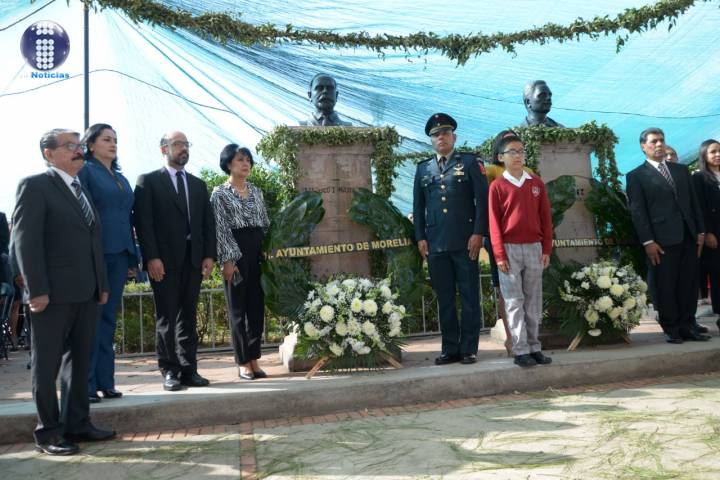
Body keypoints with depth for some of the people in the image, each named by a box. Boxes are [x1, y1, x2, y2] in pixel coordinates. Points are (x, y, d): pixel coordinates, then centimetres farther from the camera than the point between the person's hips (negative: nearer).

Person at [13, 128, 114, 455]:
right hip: (53, 294, -7)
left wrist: (102, 285, 12)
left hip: (85, 293, 7)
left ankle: (77, 425, 23)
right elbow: (25, 241, -12)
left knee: (79, 360, 13)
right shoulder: (34, 185, -5)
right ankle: (47, 433, 14)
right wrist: (37, 290, -17)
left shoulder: (83, 190, 18)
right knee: (47, 365, 4)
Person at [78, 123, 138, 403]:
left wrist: (133, 257, 13)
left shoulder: (121, 178, 20)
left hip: (119, 254, 7)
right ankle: (85, 384, 4)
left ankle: (105, 381, 16)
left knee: (108, 319, 9)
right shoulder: (84, 171, -1)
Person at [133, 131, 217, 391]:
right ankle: (169, 371, 9)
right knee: (166, 318, 2)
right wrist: (151, 257, -14)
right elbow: (143, 222, -5)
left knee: (188, 317, 7)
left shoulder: (198, 184, 18)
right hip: (164, 261, -4)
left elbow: (208, 222, 13)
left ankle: (188, 369, 11)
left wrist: (209, 255, 2)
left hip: (193, 260, 4)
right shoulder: (148, 181, 3)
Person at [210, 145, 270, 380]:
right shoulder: (220, 193, -1)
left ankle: (254, 359, 14)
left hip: (258, 251, 5)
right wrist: (227, 260, -14)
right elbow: (221, 228, -7)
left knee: (257, 306, 5)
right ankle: (243, 362, 8)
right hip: (235, 252, -5)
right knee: (238, 308, 1)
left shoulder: (256, 191, 15)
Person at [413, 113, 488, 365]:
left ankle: (469, 348, 10)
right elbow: (418, 205, 14)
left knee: (469, 296, 2)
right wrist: (420, 237, 5)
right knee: (444, 298, 6)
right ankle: (450, 348, 13)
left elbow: (482, 199, 0)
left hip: (465, 241, -3)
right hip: (435, 243, 3)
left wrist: (478, 233, -9)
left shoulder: (469, 162, 7)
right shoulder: (423, 168, 16)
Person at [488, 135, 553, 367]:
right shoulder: (497, 186, -1)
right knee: (514, 302, -1)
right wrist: (499, 254, -10)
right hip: (509, 249, -3)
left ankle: (534, 347, 16)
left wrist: (547, 249, 3)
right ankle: (520, 350, 2)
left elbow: (545, 218, 9)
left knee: (533, 301, 8)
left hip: (534, 248, 3)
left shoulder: (537, 183, 8)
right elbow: (494, 223, -4)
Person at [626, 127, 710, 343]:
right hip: (662, 240, -5)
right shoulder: (636, 176, 1)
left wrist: (700, 231, 9)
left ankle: (687, 326, 14)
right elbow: (638, 211, -5)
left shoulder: (681, 170, 18)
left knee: (689, 283, 5)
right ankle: (671, 329, 10)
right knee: (665, 286, 1)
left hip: (688, 237, 5)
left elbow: (694, 202, 17)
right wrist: (648, 241, -11)